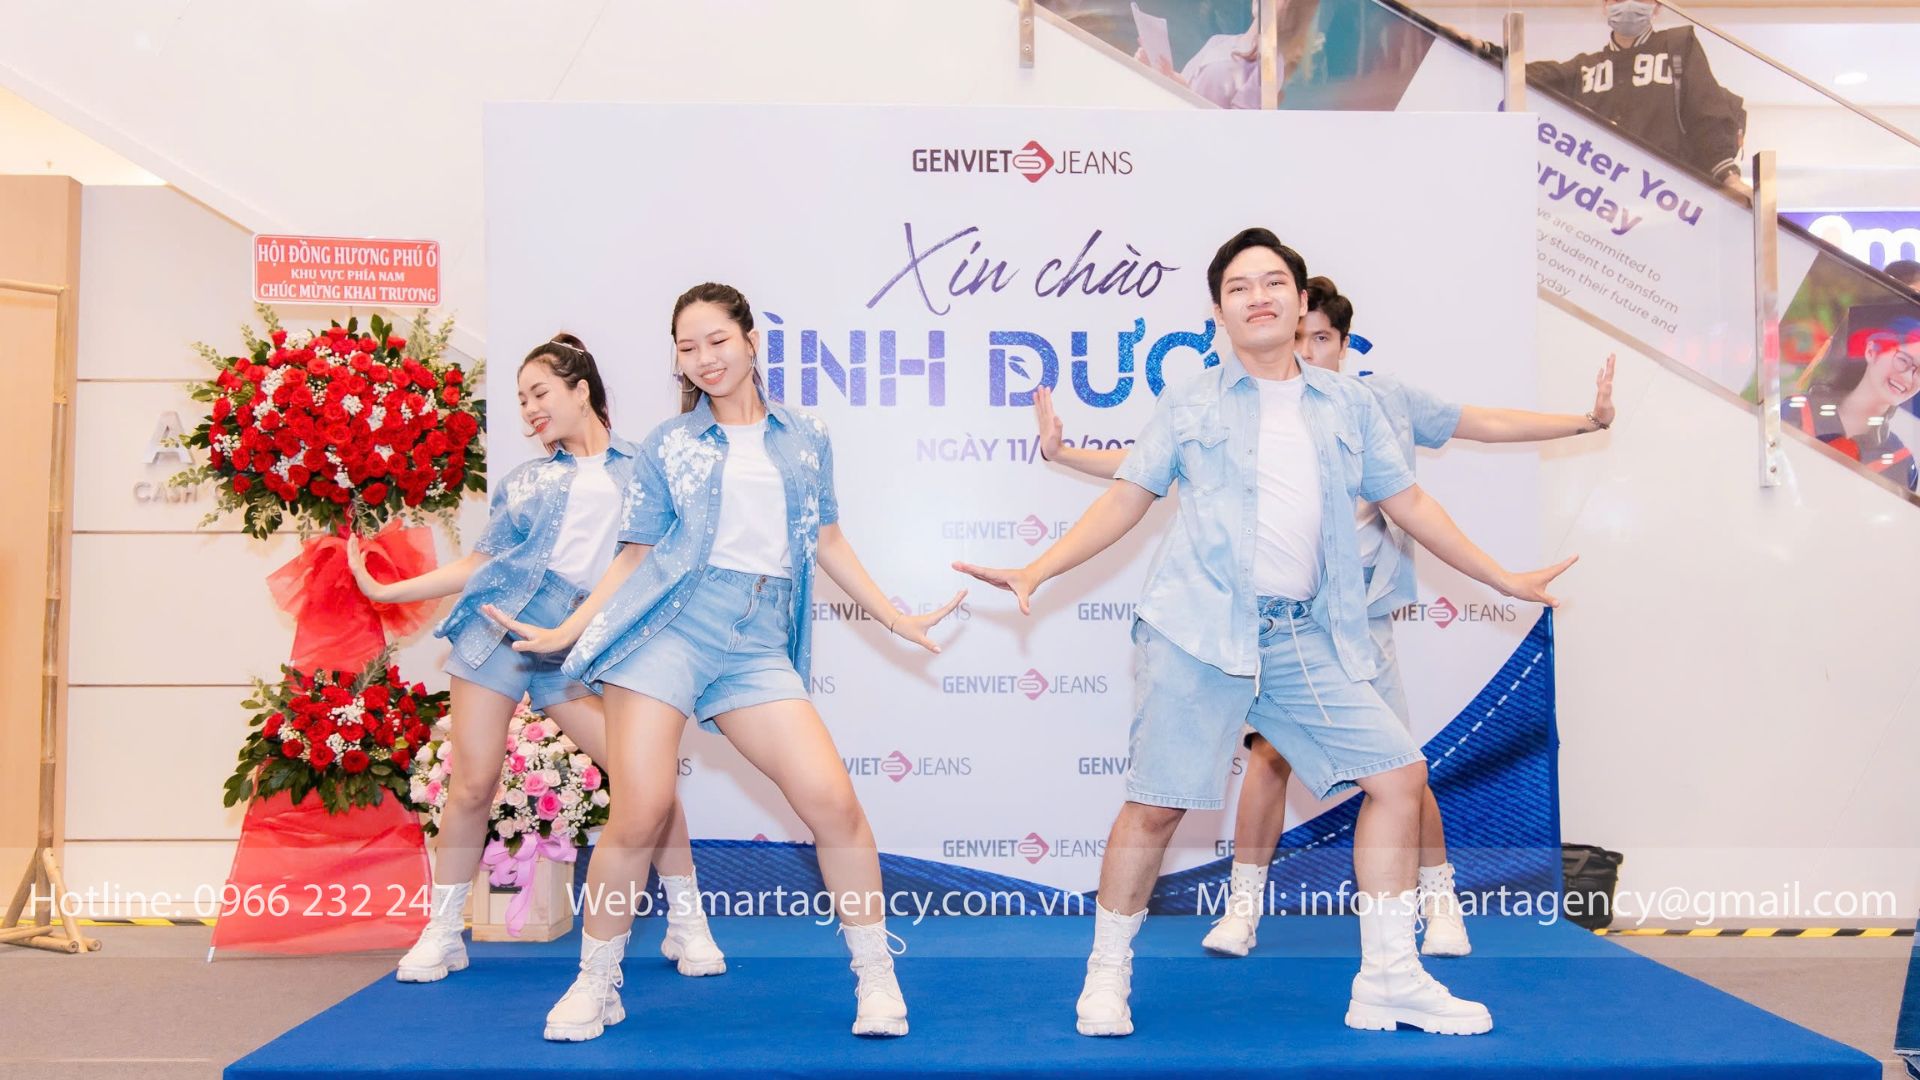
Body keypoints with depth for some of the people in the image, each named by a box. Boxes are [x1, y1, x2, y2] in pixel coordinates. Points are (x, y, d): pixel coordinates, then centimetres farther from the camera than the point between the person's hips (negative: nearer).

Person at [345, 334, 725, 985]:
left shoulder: (641, 470, 8)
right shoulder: (523, 482, 15)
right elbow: (482, 562, 16)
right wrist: (384, 589, 13)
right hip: (496, 624, 2)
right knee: (472, 785, -1)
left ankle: (687, 924, 4)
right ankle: (441, 933, 16)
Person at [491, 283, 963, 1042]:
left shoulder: (806, 438, 15)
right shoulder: (667, 445, 9)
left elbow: (827, 541, 21)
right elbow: (637, 553, 10)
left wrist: (896, 619, 20)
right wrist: (564, 633, 3)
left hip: (758, 646, 2)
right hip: (663, 632, -1)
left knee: (833, 801, -10)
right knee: (639, 817, -8)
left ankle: (877, 979, 7)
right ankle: (594, 986, 14)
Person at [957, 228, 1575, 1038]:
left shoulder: (1349, 405, 15)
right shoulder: (1190, 406, 9)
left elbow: (1407, 502, 20)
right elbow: (1126, 499, 8)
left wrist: (1502, 579, 21)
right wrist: (1035, 572, 0)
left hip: (1306, 636, 4)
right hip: (1199, 630, -3)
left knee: (1398, 773, 0)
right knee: (1157, 804, -4)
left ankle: (1387, 980, 13)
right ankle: (1106, 978, 15)